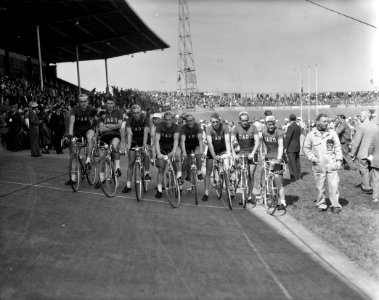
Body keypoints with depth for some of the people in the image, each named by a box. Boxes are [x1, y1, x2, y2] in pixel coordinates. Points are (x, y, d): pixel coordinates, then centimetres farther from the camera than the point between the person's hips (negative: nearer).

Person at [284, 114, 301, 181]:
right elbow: (299, 136, 12)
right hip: (298, 147, 8)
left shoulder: (290, 127, -16)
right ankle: (299, 175, 24)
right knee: (297, 161, 17)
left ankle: (295, 177, -1)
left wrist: (285, 147, -13)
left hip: (291, 148, -8)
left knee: (292, 162, -2)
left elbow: (287, 138, -17)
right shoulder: (299, 127, 8)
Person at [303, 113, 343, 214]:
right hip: (318, 166, 0)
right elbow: (306, 148, 9)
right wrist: (312, 157, -3)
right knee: (320, 187, 8)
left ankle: (335, 205, 11)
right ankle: (321, 204, 22)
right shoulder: (311, 135, 1)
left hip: (332, 164, 0)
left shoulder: (332, 133, 2)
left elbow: (337, 147, 6)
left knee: (334, 185, -1)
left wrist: (339, 160, 0)